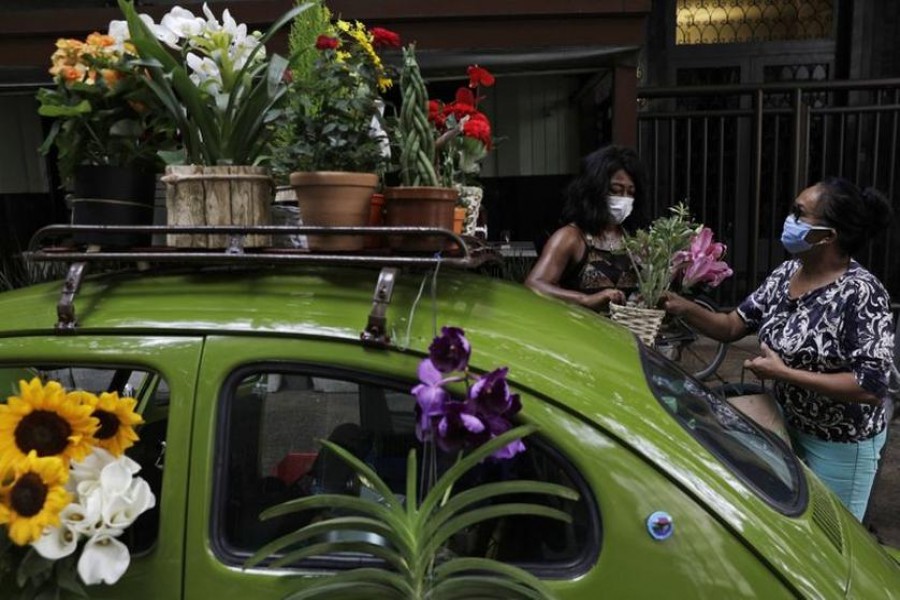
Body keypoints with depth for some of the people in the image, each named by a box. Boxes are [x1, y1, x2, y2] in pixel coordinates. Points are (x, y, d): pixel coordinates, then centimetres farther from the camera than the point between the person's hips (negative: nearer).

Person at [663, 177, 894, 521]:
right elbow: (733, 326, 0)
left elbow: (872, 386, -28)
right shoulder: (786, 273, -3)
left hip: (839, 445, -7)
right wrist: (683, 308, -16)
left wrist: (784, 373, -28)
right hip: (789, 426, 7)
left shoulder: (861, 293, -26)